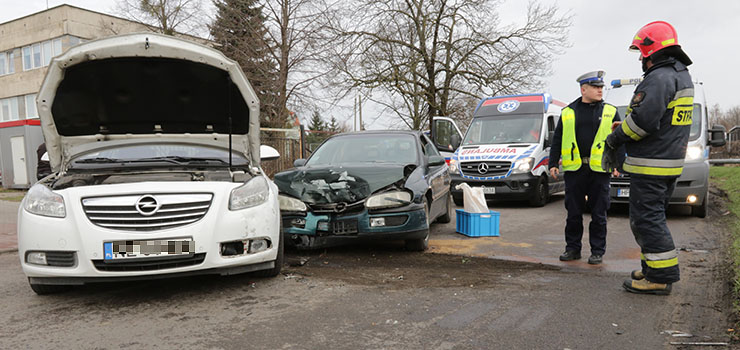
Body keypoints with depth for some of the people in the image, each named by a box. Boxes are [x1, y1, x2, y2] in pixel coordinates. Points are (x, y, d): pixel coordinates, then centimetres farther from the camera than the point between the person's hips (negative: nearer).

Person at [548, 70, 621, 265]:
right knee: (573, 212, 7)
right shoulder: (568, 112, 10)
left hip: (599, 169, -1)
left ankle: (598, 251, 15)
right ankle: (573, 248, 19)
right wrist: (553, 163, 6)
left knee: (598, 213, 4)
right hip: (574, 168, 1)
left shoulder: (610, 112, 9)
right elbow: (557, 140, 12)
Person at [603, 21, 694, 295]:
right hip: (671, 162, 11)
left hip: (650, 164, -10)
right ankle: (655, 269, 26)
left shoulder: (659, 78, -16)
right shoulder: (682, 77, 18)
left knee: (647, 219, -5)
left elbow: (643, 119, -27)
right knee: (653, 217, 18)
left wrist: (614, 139, -11)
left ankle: (661, 277, 0)